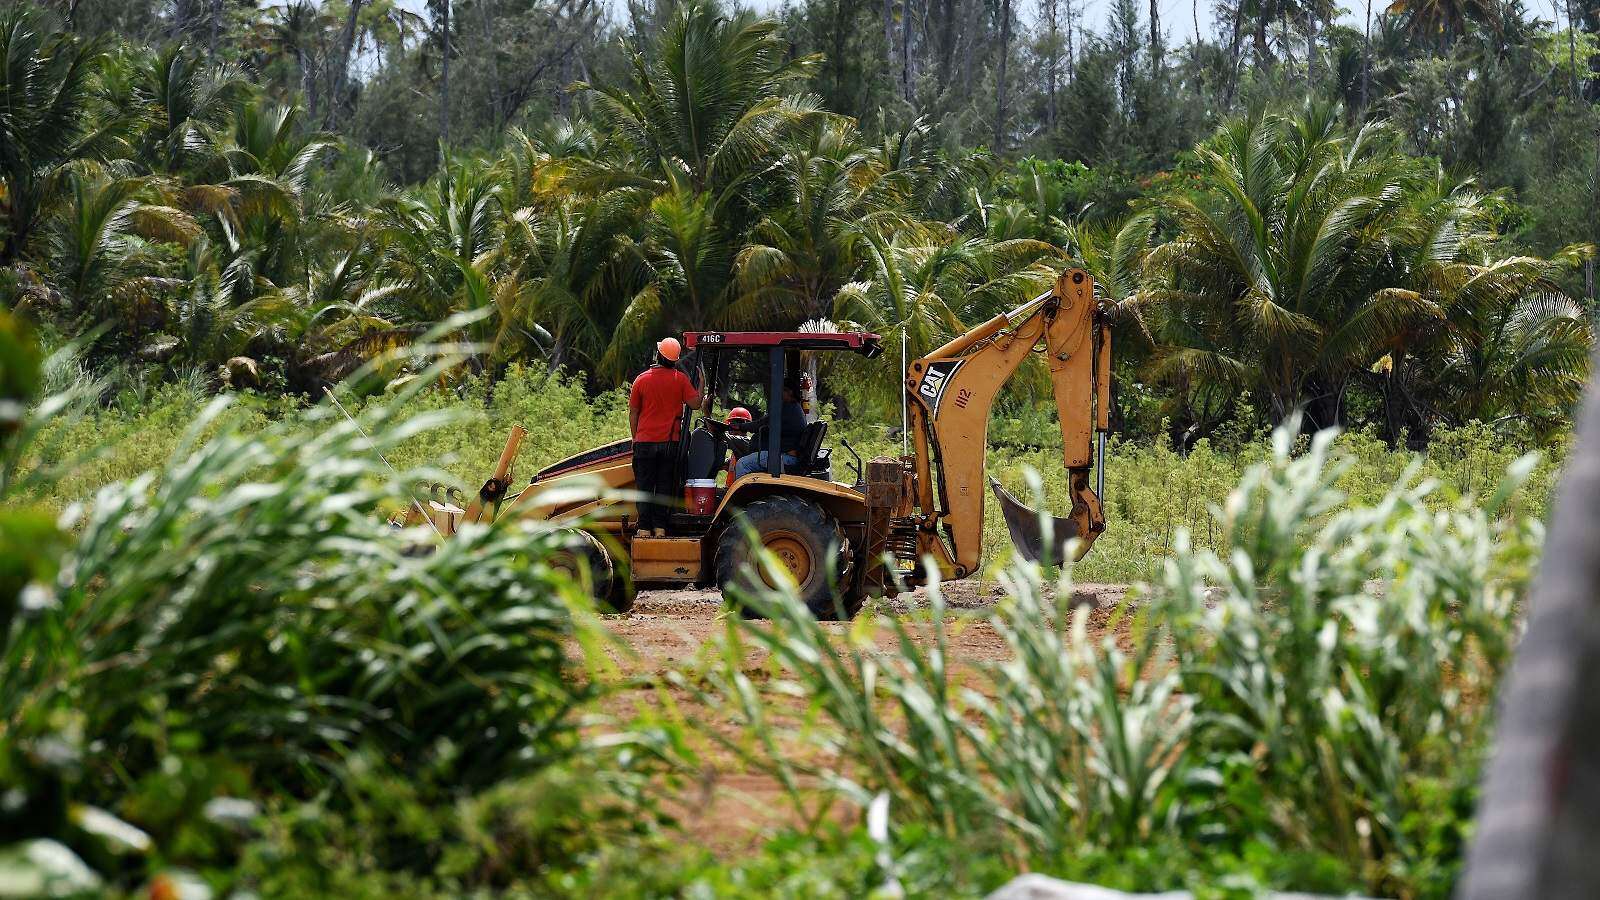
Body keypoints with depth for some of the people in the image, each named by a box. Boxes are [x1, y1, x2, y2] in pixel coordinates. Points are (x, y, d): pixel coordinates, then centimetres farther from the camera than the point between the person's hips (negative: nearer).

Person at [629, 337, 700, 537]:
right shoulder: (680, 379, -4)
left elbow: (633, 413, 4)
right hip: (671, 442, 0)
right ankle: (660, 527, 4)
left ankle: (644, 528, 1)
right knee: (665, 486, 7)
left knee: (645, 486, 5)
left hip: (645, 441, 0)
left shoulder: (642, 379, 0)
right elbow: (695, 403, -6)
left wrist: (635, 438, 14)